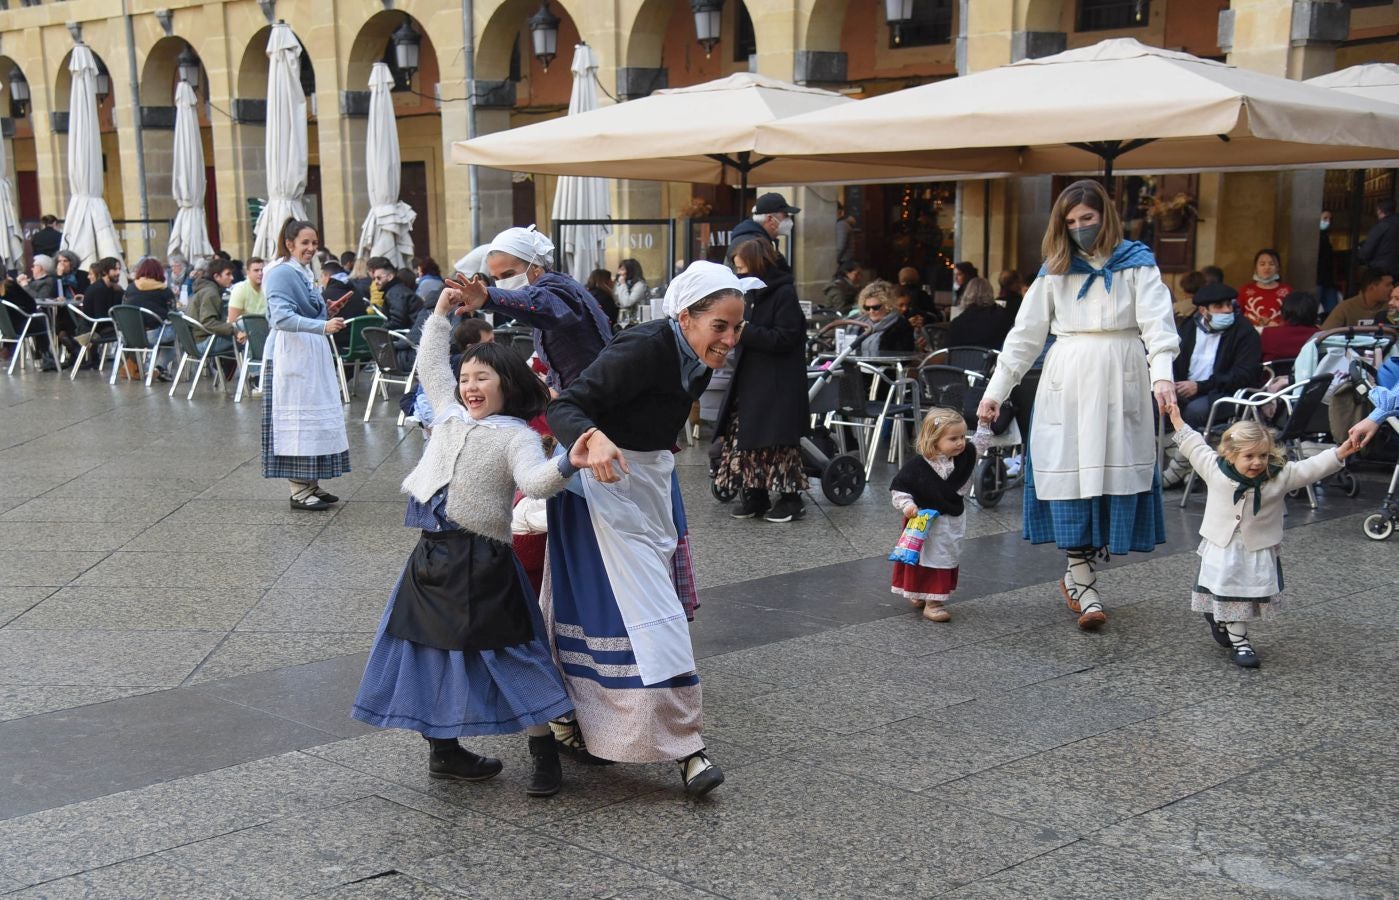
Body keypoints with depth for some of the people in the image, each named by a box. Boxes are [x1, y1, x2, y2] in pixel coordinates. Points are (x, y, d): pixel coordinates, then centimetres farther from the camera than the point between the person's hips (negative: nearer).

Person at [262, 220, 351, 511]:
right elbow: (282, 317, -24)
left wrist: (329, 311, 7)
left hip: (313, 353, 9)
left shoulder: (305, 273, 16)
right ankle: (299, 491, -1)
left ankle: (311, 484, 18)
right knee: (296, 419, -6)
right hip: (291, 354, -9)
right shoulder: (281, 273, -12)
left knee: (317, 417, 11)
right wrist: (323, 326, -34)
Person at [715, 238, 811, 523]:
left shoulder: (784, 293, -11)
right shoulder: (752, 293, 13)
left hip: (777, 385, -8)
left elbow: (784, 339, -17)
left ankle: (791, 499, 5)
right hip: (750, 380, 8)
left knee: (777, 441, -5)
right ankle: (755, 496, 14)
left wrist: (744, 331, -18)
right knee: (744, 437, 6)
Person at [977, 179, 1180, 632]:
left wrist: (1163, 373, -25)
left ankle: (1076, 573, 12)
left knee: (1117, 470, -1)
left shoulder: (1137, 263, 5)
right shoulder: (1055, 271, 10)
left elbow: (1157, 322, -7)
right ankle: (1081, 579, -2)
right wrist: (996, 390, 6)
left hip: (1120, 382, -1)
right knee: (1068, 470, -7)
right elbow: (1025, 334, 12)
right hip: (1067, 380, 1)